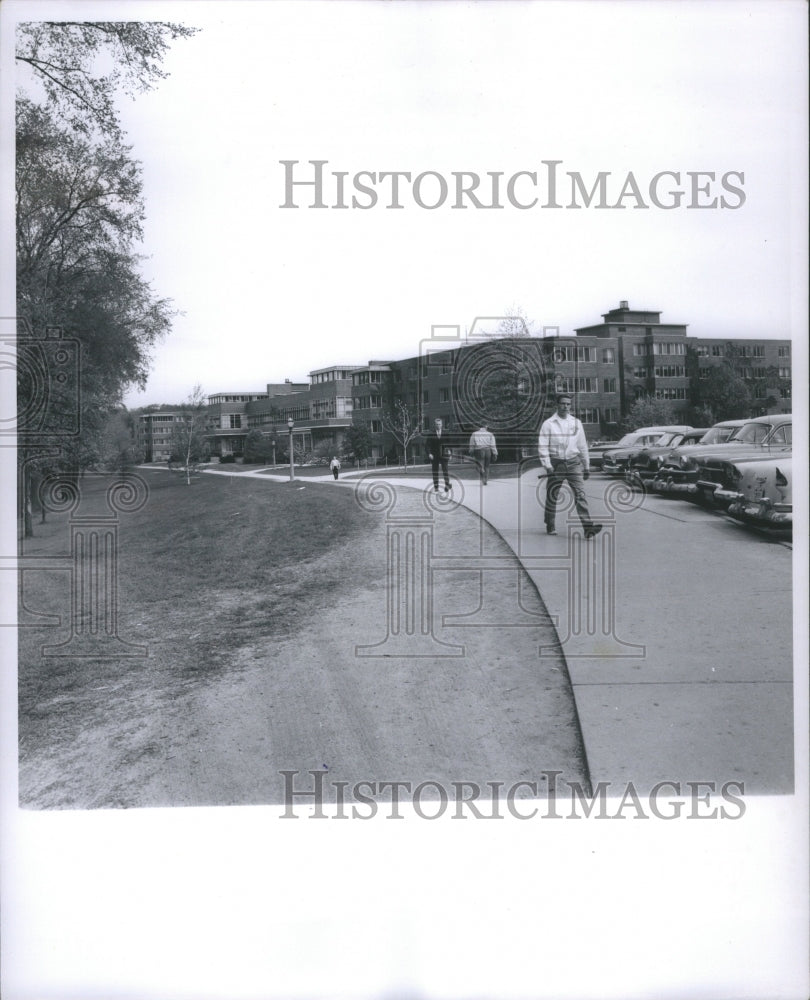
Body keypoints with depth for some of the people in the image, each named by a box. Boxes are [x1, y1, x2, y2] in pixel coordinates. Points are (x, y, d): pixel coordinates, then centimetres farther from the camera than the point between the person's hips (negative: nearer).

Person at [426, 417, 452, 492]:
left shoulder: (445, 433, 7)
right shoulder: (431, 434, 3)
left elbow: (448, 443, 10)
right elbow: (428, 445, 0)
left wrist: (448, 450, -3)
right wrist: (429, 453, -11)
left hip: (443, 455, 0)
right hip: (434, 455, 0)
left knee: (445, 470, -5)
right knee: (435, 472, 2)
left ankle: (447, 485, 3)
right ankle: (436, 487, 8)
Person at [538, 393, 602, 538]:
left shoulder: (576, 423, 10)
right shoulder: (548, 424, -1)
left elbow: (583, 446, 16)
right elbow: (542, 447, -5)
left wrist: (587, 466, 15)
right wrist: (547, 465, -16)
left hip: (573, 462, 2)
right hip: (556, 463, -2)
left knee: (580, 494, -11)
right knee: (552, 496, 6)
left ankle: (588, 527, -20)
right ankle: (550, 526, 25)